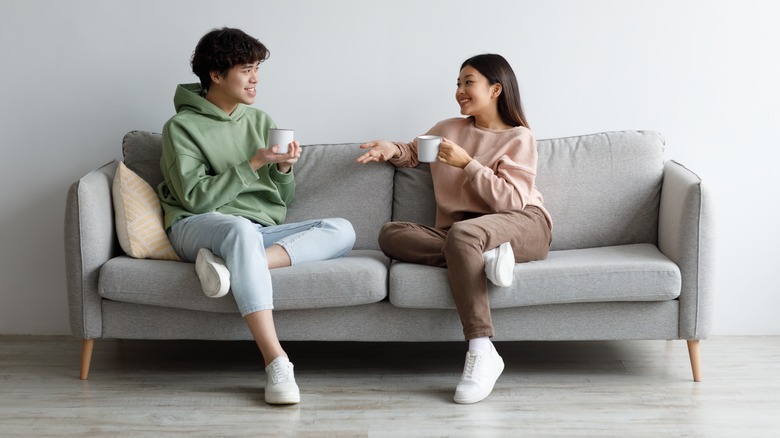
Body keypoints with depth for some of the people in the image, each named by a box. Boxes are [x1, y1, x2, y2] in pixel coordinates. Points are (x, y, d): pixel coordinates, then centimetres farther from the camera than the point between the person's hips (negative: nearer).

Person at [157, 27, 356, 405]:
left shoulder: (259, 121, 17)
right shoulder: (182, 127, 1)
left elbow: (282, 201, 17)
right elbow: (195, 198, -10)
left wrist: (284, 169, -5)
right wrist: (253, 164, -14)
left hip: (259, 231, 6)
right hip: (197, 228, -5)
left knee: (341, 230, -17)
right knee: (241, 229, -41)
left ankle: (234, 265, -35)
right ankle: (276, 362, -49)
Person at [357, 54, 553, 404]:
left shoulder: (519, 138, 5)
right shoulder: (449, 129, 21)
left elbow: (512, 199, -7)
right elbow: (415, 151, 39)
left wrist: (467, 163, -13)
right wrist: (392, 150, 16)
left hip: (522, 226, -5)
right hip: (459, 233, 5)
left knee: (462, 233, -40)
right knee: (391, 233, -19)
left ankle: (481, 352, -41)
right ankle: (482, 258, -31)